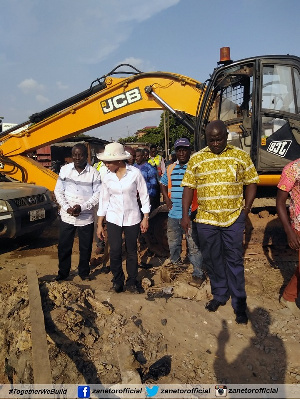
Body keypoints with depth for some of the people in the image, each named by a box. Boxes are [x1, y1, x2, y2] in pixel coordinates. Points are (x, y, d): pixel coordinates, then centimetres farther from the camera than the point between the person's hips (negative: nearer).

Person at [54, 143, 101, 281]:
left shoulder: (94, 173, -7)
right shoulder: (65, 169, 0)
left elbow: (97, 194, -7)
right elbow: (58, 191, 3)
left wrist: (82, 207, -18)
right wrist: (67, 208, -11)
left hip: (86, 217, -1)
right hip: (67, 216, 2)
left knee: (85, 247, 12)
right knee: (64, 246, 11)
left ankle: (84, 272, 33)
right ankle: (63, 272, 32)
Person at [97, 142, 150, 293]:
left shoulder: (135, 173, -7)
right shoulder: (107, 177, 1)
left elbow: (144, 195, -1)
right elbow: (103, 200, 6)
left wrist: (146, 218, -3)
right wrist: (100, 224, 6)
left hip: (132, 218, -1)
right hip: (113, 219, 2)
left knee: (132, 251, 7)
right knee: (115, 251, -3)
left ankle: (132, 282, 25)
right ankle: (117, 280, 20)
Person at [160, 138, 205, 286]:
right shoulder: (170, 168, 10)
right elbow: (163, 183, 24)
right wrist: (167, 199, 10)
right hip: (173, 213, 6)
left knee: (194, 245, -1)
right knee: (173, 242, 20)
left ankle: (198, 273, 13)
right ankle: (175, 263, 42)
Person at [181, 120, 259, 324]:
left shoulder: (240, 156, 1)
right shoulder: (196, 159, 2)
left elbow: (251, 182, 5)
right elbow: (189, 187, 4)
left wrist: (247, 207, -5)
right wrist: (185, 214, -1)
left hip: (234, 218, -1)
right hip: (206, 219, 2)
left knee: (234, 260, 6)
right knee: (213, 260, 13)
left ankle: (239, 303, 22)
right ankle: (219, 295, 33)